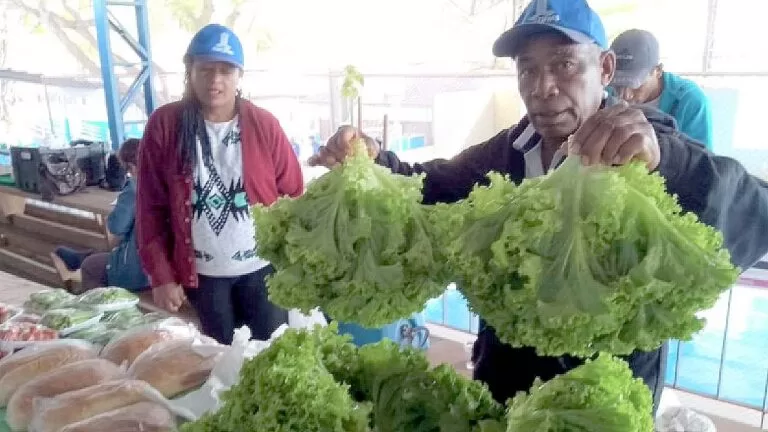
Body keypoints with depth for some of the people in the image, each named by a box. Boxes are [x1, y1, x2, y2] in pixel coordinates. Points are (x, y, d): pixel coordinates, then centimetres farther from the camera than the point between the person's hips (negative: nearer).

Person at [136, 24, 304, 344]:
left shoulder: (264, 125, -5)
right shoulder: (164, 125, -5)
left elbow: (293, 195, -1)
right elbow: (151, 206, -3)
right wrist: (161, 275, -5)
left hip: (262, 267, 0)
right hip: (201, 271, 1)